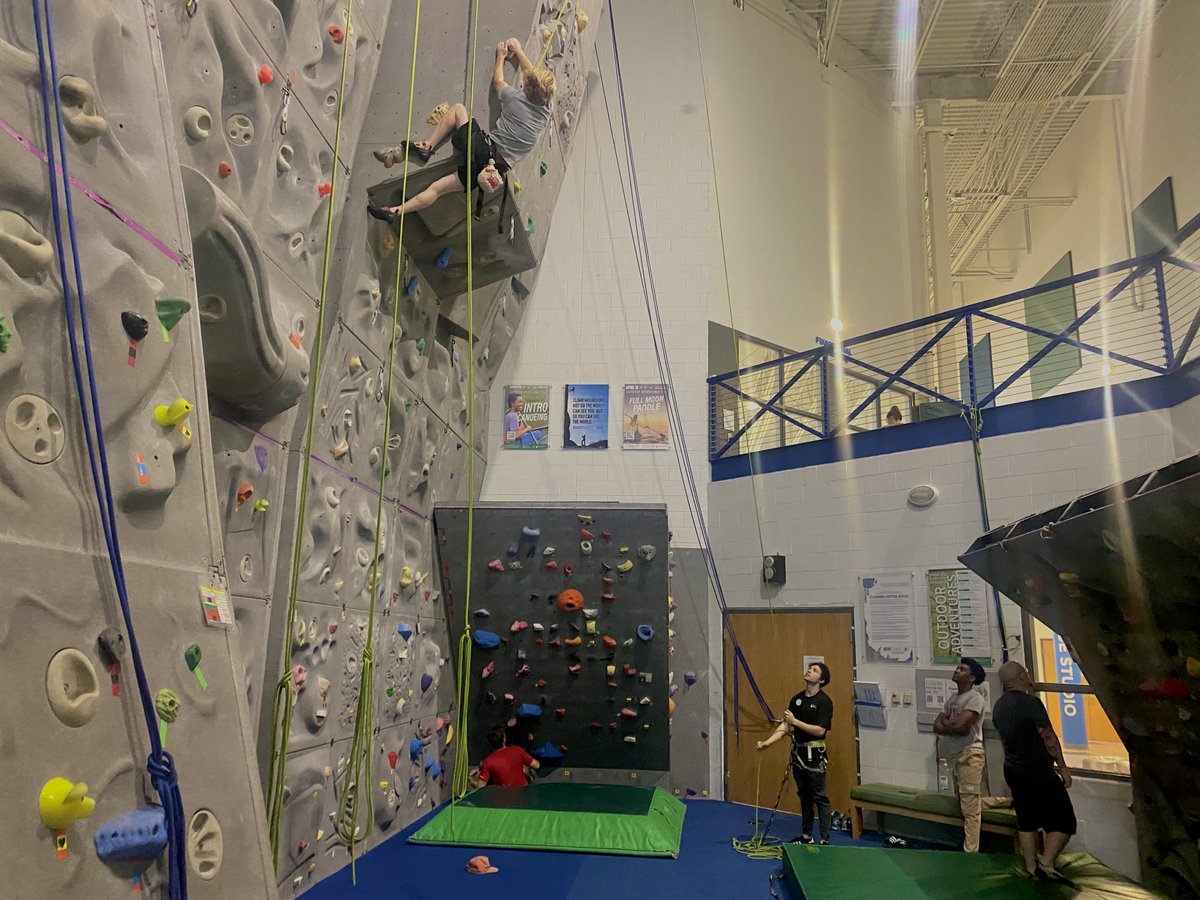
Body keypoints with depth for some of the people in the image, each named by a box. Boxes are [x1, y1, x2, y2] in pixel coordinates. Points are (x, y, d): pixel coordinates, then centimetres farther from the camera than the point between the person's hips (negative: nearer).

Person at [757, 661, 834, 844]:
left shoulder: (824, 701, -12)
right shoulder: (796, 699, 7)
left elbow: (820, 730, -19)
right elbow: (785, 725, 7)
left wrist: (795, 721, -21)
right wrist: (767, 742, -4)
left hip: (815, 755, -6)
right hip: (798, 753, 7)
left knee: (820, 798, -1)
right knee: (804, 796, 15)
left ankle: (824, 840, 6)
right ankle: (806, 836, 24)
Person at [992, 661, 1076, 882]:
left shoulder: (999, 706, 5)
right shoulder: (1031, 703, -20)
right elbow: (1049, 738, -15)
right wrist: (1062, 766, -4)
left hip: (1013, 771, 8)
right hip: (1040, 773, -8)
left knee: (1026, 822, 16)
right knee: (1063, 821, 5)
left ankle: (1031, 867, 21)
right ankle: (1046, 864, 0)